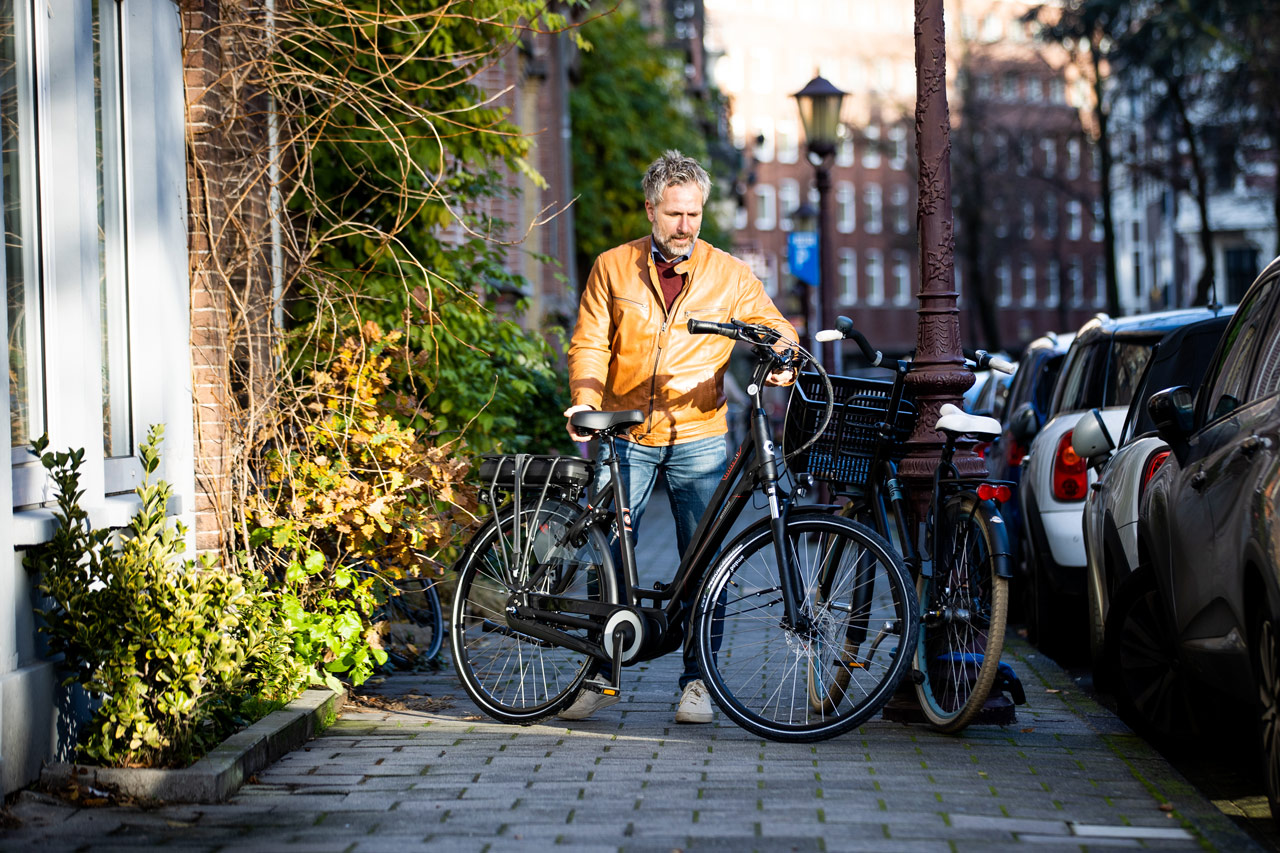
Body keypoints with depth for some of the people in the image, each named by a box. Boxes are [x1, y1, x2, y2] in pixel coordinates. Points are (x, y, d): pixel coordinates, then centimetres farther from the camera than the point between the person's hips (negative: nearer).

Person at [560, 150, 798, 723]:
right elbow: (589, 343, 1)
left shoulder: (728, 273, 3)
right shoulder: (612, 268, 3)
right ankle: (602, 675, 13)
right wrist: (585, 401, -16)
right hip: (625, 438, 0)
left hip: (698, 438, 0)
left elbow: (773, 325, 3)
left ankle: (697, 681, 9)